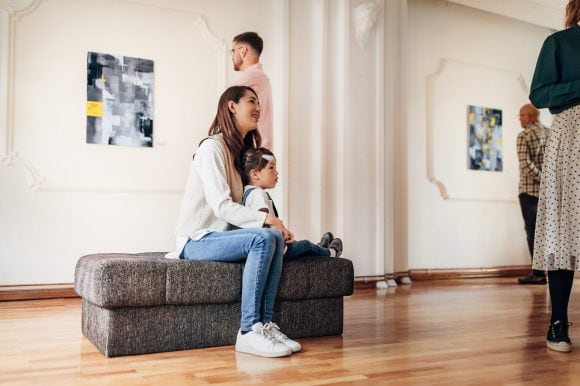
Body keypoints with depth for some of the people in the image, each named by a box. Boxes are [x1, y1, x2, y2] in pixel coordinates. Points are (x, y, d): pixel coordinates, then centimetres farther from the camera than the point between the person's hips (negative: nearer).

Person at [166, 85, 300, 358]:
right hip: (196, 240, -7)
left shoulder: (241, 151, 17)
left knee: (276, 237, -18)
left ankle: (265, 323, -20)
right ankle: (249, 331, -28)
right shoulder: (213, 146, -10)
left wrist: (275, 226, -7)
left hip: (220, 234, 8)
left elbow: (236, 207, 8)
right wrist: (266, 219, -26)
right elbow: (221, 206, -20)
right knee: (263, 238, -29)